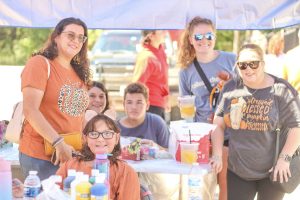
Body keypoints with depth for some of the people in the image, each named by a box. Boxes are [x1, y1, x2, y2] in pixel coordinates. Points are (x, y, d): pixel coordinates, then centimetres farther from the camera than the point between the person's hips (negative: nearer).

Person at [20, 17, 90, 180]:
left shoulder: (78, 72, 15)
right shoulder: (40, 64, -7)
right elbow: (30, 110, -16)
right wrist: (59, 143, -21)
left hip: (73, 155, 7)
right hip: (40, 157, -6)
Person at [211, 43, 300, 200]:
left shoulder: (281, 90, -8)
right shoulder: (230, 88, 2)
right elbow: (219, 123, 3)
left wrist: (284, 158, -14)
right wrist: (217, 154, -6)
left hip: (272, 171, -2)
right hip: (236, 170, 3)